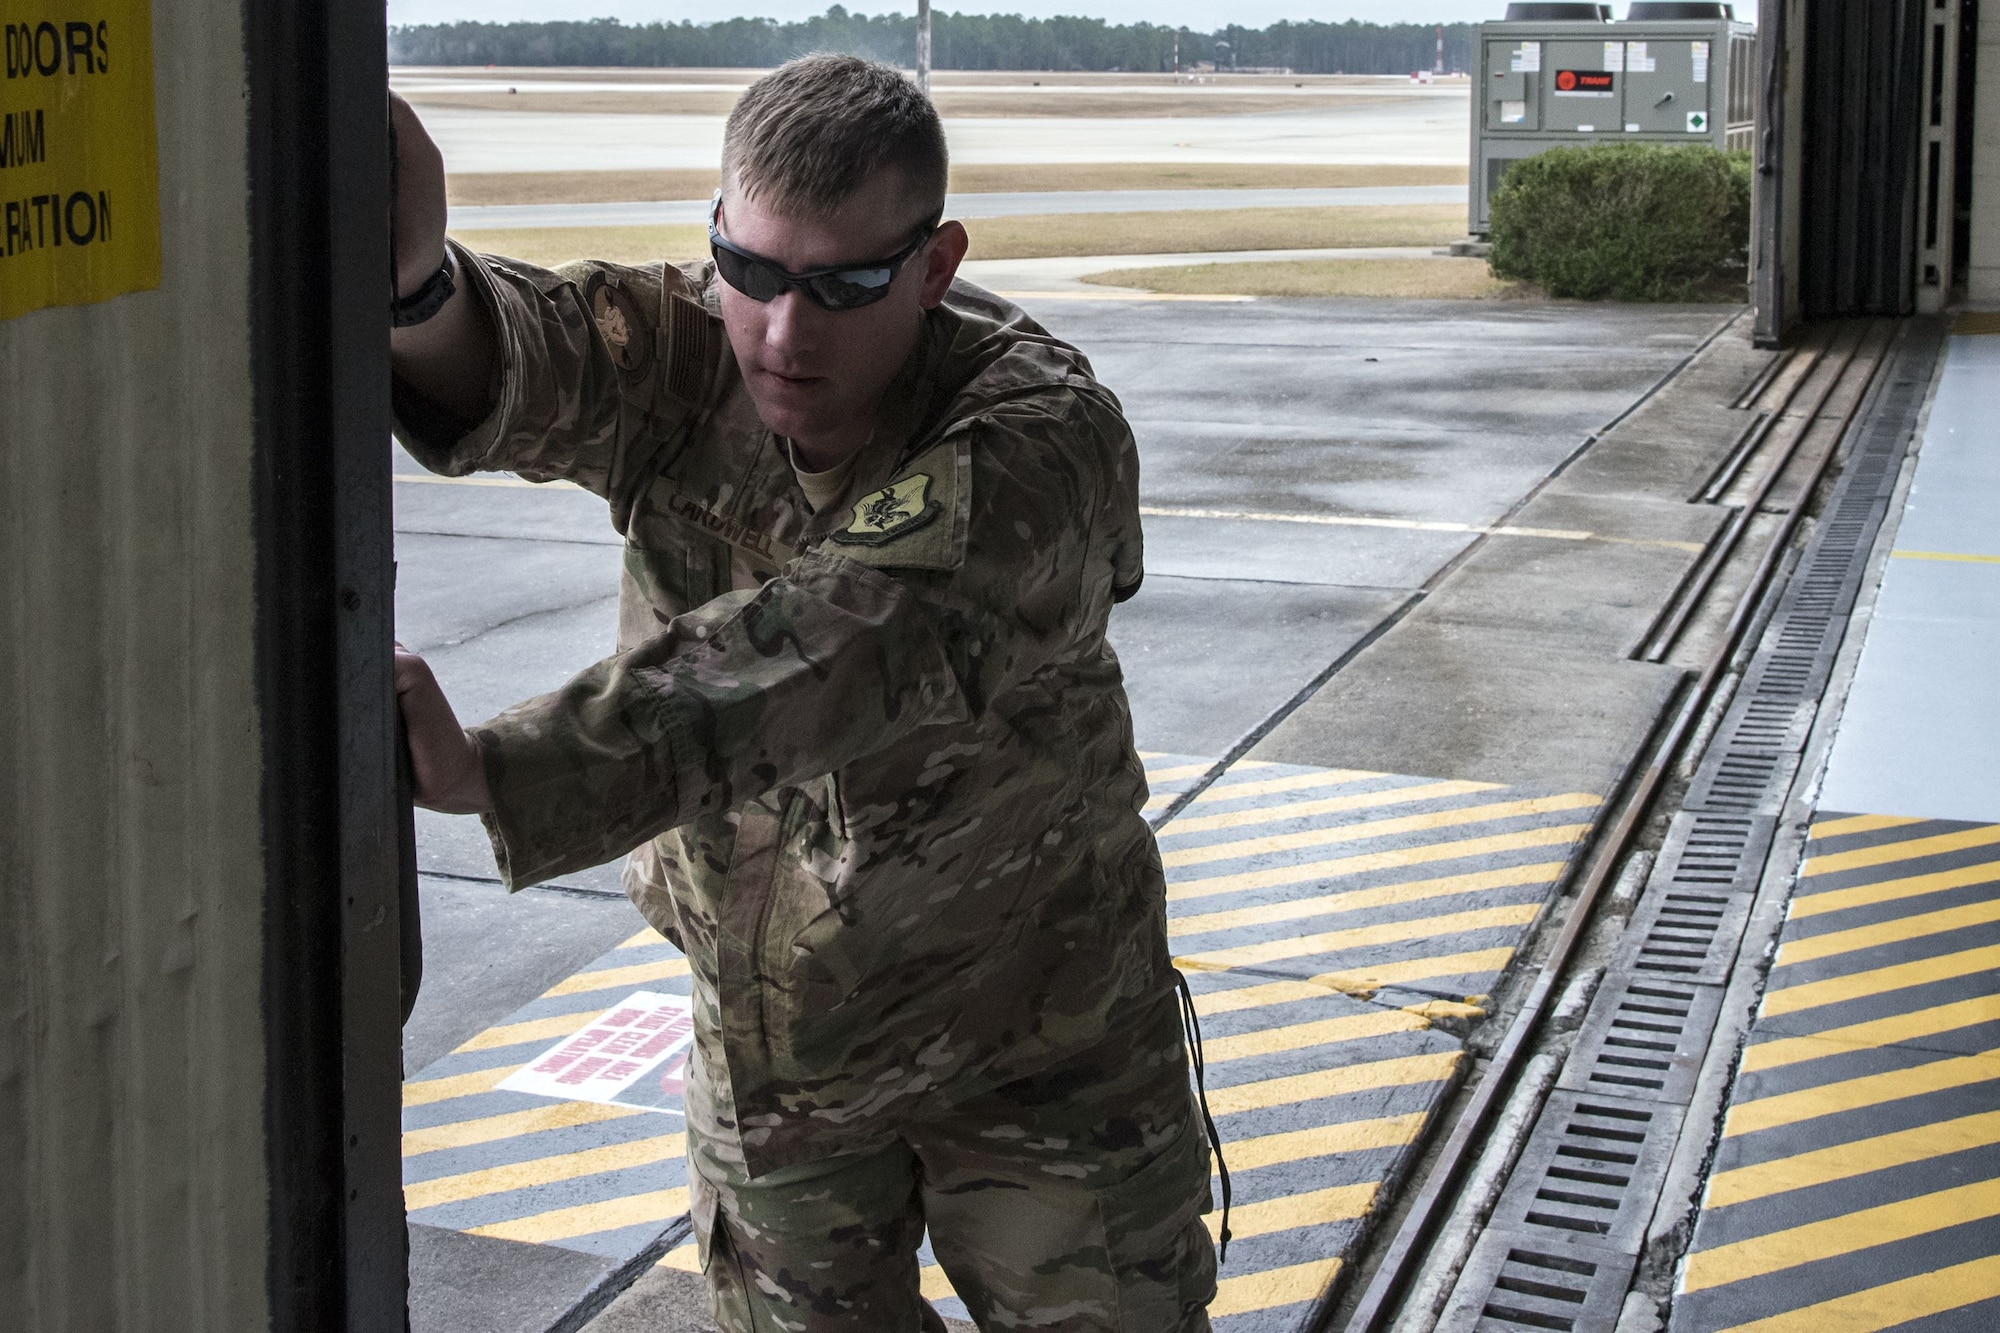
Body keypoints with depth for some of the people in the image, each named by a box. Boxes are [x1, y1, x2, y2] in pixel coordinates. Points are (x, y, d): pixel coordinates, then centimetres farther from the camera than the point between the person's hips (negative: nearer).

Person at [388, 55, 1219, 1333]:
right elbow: (525, 362, -34)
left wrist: (485, 769, -57)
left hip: (1031, 1039, -3)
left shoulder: (1043, 438, -28)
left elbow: (834, 653, -44)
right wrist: (415, 281, -59)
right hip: (767, 1034, 4)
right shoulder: (686, 357, -12)